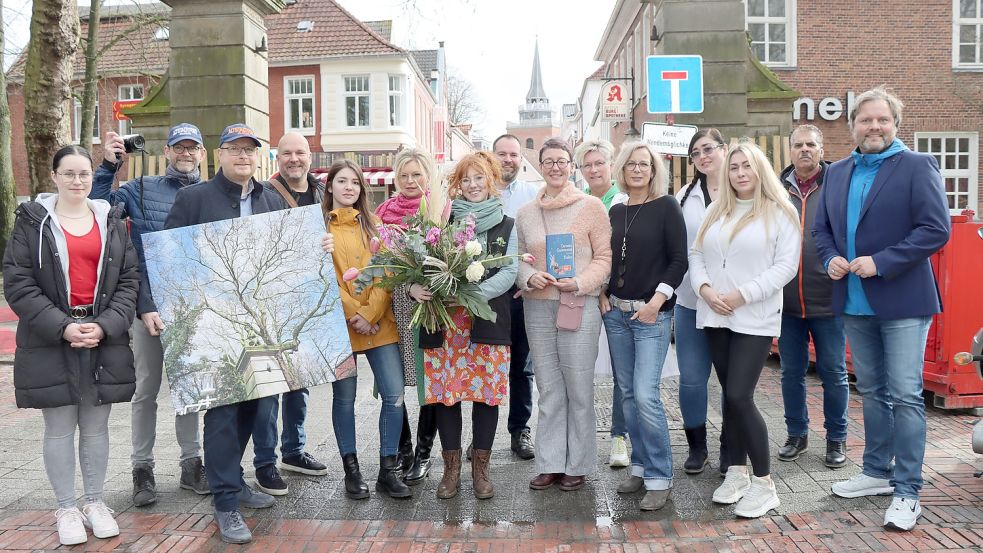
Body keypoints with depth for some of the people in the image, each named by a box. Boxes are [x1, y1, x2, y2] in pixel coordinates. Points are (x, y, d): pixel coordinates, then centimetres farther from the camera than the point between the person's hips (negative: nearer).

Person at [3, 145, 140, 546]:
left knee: (96, 426, 10)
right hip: (50, 342, -2)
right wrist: (61, 327, -15)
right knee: (59, 429, 5)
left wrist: (106, 325, -10)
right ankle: (66, 509, 19)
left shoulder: (111, 220, 8)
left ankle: (95, 502, 24)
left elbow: (130, 278, 3)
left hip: (105, 340, 2)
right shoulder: (32, 221, 2)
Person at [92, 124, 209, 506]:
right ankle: (142, 468, 18)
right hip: (149, 302, -1)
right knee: (146, 388, 5)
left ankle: (191, 462, 23)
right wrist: (108, 167, -15)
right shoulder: (141, 190, 1)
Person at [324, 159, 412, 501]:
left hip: (379, 322, 3)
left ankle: (388, 470, 10)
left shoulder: (372, 225, 13)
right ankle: (351, 471, 18)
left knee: (394, 395, -2)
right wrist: (352, 315, -12)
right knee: (344, 399, 5)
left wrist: (369, 313, -9)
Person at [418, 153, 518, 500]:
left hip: (488, 319, 0)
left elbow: (510, 272, -1)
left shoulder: (506, 225, 9)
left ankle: (480, 468, 18)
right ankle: (451, 468, 16)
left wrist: (473, 293, -16)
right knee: (445, 392, 2)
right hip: (444, 321, 0)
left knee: (486, 393, 3)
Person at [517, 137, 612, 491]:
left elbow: (604, 257, 0)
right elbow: (520, 259, 14)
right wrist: (530, 277, -7)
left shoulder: (591, 206, 1)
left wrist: (580, 282, -15)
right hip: (537, 306, 3)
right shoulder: (526, 213, 12)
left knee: (579, 388, 1)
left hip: (580, 304, -3)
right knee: (548, 388, 8)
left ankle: (577, 465, 14)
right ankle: (550, 463, 18)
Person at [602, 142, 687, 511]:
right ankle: (640, 466, 21)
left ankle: (659, 478, 0)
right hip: (615, 311, 6)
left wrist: (657, 301, -14)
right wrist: (602, 294, 5)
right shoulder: (615, 211, 12)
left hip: (652, 313, -5)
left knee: (646, 394, -12)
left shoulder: (666, 207, -3)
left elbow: (679, 259, -7)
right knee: (628, 393, 9)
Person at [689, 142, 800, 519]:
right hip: (715, 318, 5)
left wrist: (742, 295, -16)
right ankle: (736, 472, 22)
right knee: (730, 396, 10)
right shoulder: (715, 212, 14)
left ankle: (763, 484, 1)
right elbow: (696, 255, 12)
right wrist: (704, 288, -7)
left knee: (739, 396, -12)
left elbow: (786, 265, -9)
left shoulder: (780, 213, -2)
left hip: (755, 319, -5)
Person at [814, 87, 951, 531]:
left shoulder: (917, 166, -6)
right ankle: (878, 473, 30)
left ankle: (907, 493, 5)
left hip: (902, 300, -6)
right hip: (855, 303, 6)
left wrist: (881, 262, -19)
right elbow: (821, 228, 16)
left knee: (905, 395, -4)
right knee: (872, 392, 16)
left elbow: (937, 229, -14)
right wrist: (830, 258, -4)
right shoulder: (837, 172, 11)